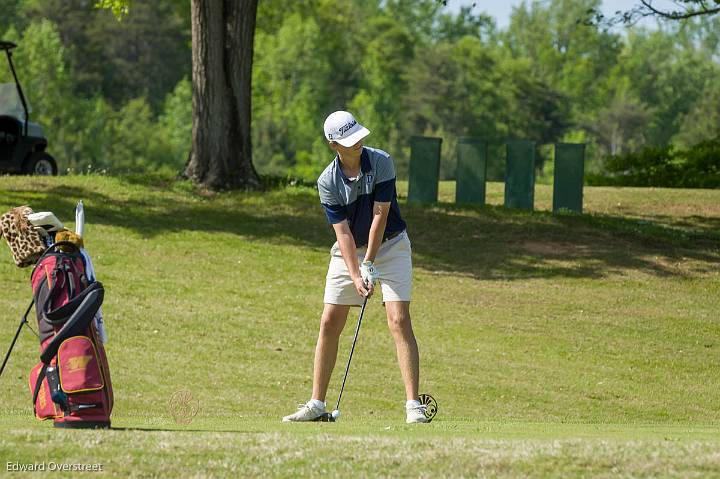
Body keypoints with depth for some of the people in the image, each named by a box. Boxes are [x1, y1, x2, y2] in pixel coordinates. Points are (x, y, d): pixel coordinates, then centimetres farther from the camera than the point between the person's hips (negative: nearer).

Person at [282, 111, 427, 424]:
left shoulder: (381, 163, -17)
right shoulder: (328, 183, -12)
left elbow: (379, 216, -17)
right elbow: (343, 232, -16)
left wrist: (369, 266, -18)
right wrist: (356, 276, -25)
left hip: (389, 245, -2)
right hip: (348, 252, 2)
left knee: (399, 321, -14)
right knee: (329, 324, 0)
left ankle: (414, 406, -15)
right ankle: (317, 404, 10)